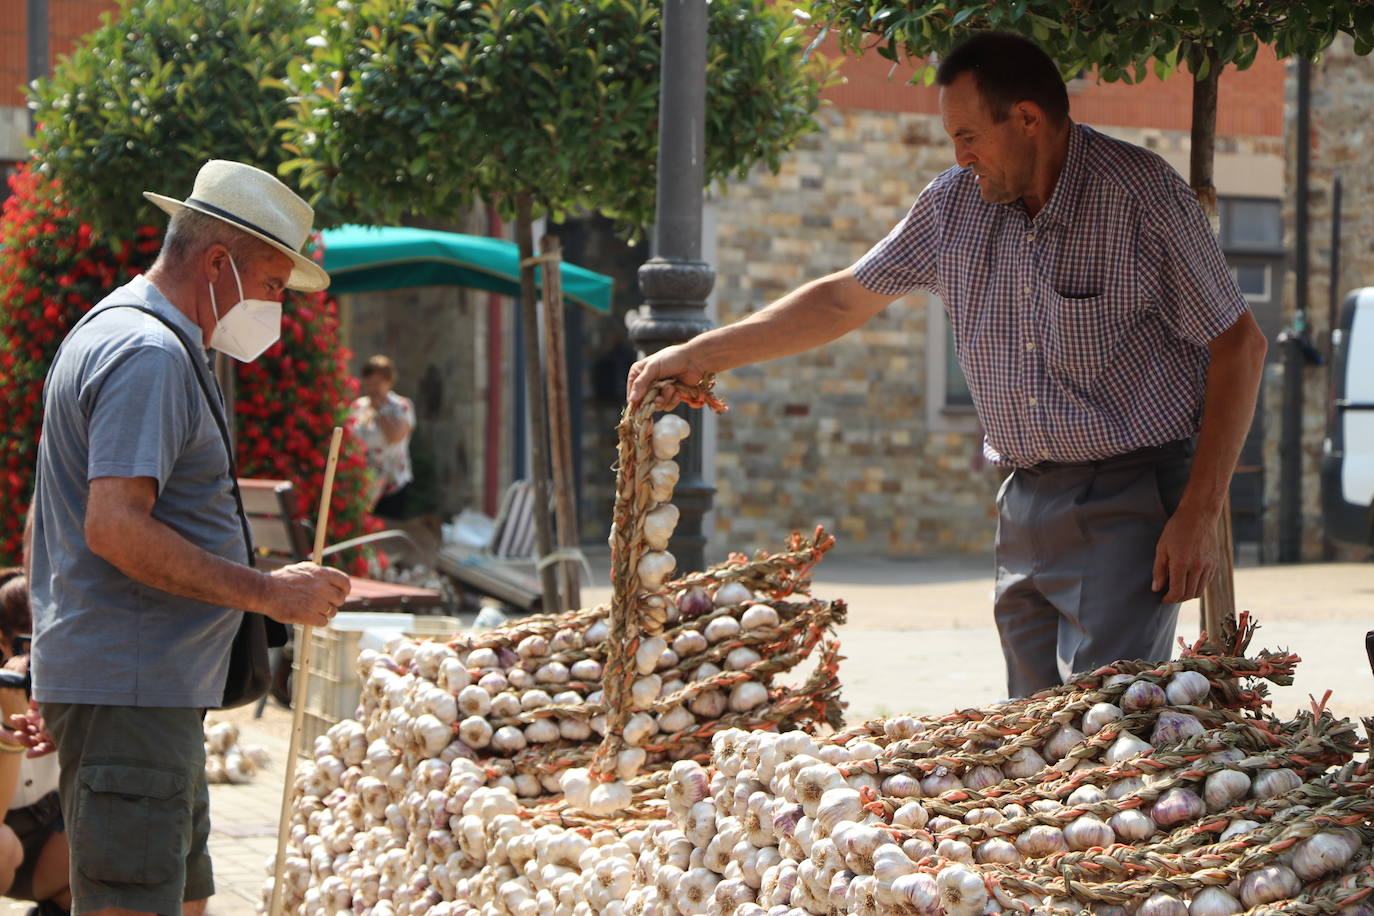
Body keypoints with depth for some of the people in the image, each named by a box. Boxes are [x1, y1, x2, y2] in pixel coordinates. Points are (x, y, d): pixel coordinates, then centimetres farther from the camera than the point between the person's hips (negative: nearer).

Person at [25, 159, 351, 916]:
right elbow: (115, 528, -25)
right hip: (128, 690, -11)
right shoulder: (150, 355, -15)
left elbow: (61, 523, 25)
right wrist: (265, 592, -21)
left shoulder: (111, 334, 19)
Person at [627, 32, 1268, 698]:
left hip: (1131, 502, -6)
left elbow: (1238, 345, -8)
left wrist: (1199, 513, -14)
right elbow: (845, 299, 18)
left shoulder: (1143, 193, -11)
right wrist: (697, 357, 16)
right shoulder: (955, 202, 7)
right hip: (1027, 507, 6)